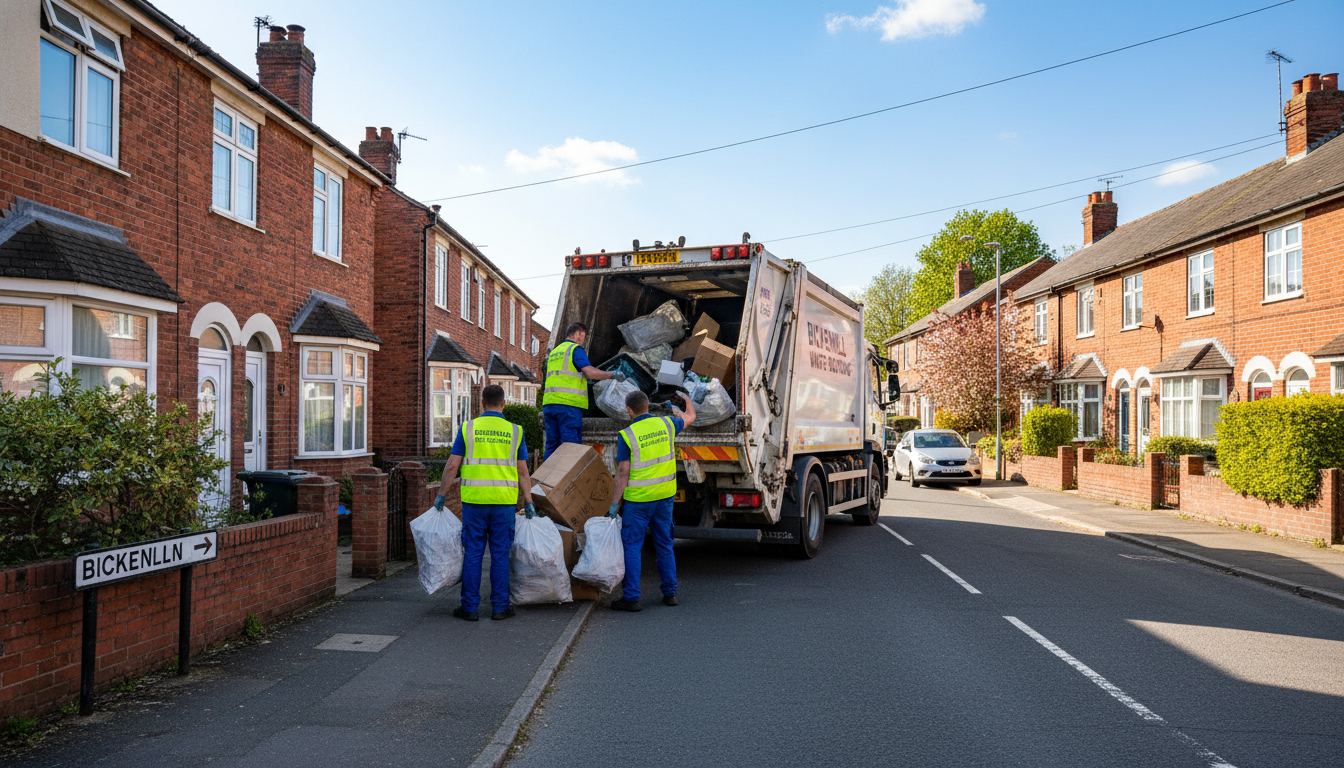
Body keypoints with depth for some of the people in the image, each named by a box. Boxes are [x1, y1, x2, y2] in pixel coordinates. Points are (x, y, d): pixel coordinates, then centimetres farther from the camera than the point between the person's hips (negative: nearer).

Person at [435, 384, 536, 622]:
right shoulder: (515, 431, 3)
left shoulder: (467, 429, 1)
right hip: (504, 501, 0)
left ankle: (469, 607, 11)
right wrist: (529, 504, 8)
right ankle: (500, 607, 11)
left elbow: (452, 466, -1)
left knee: (473, 553, 6)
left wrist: (441, 495, 9)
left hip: (474, 499, 0)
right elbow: (522, 472, 3)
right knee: (500, 554, 7)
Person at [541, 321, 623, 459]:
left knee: (551, 444, 8)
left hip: (549, 403, 8)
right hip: (568, 404, -8)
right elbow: (590, 372, -13)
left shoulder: (553, 352, 25)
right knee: (571, 444, -8)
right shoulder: (575, 349, -1)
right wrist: (612, 375, -3)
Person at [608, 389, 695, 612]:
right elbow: (690, 417, 23)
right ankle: (670, 593, 21)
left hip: (638, 498, -5)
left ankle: (631, 597, 2)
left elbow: (623, 472, -13)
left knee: (631, 545, 2)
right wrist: (687, 401, 44)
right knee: (664, 544, 15)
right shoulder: (666, 424, 2)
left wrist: (614, 504, -8)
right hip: (665, 494, 5)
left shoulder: (627, 435, -11)